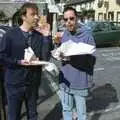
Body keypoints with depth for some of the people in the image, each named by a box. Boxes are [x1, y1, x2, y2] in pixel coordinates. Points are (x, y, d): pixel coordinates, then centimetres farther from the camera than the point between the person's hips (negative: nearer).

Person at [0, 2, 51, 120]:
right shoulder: (11, 34, -9)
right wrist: (19, 62, -20)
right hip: (14, 83, -3)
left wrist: (47, 37, -15)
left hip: (33, 83, 4)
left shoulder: (39, 36, 1)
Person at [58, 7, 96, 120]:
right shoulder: (64, 35, 4)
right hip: (64, 80, 5)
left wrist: (72, 58, -28)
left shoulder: (86, 35, -14)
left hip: (80, 81, -4)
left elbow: (92, 60, -17)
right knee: (66, 109, 20)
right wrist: (59, 54, -11)